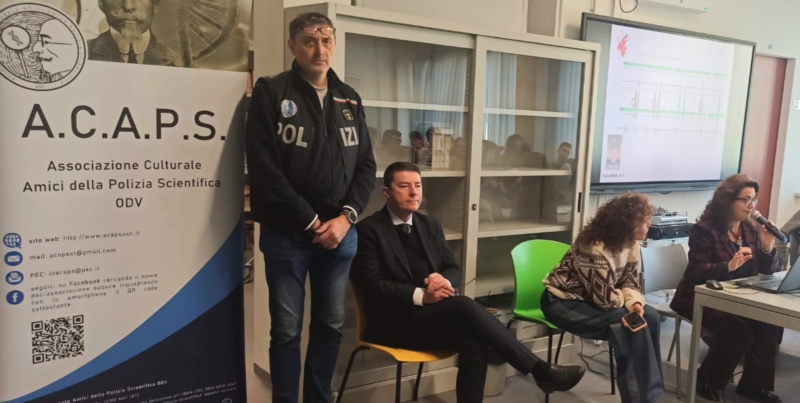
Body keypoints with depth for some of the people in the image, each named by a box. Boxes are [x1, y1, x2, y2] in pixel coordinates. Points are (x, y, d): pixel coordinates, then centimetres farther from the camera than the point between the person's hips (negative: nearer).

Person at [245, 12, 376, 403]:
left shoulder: (349, 99, 11)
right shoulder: (271, 92, -4)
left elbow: (366, 165, 9)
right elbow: (263, 170, -11)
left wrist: (346, 217, -6)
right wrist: (309, 221, -12)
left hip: (339, 232, 4)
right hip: (286, 234, -4)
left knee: (330, 326, 13)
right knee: (286, 329, 5)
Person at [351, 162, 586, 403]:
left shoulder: (430, 225, 15)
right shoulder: (368, 231, -5)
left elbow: (453, 268, 13)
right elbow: (372, 285, -13)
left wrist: (444, 280, -13)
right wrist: (420, 295, -26)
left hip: (434, 315, 6)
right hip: (393, 321, -6)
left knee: (473, 343, -27)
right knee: (464, 306, -29)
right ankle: (540, 370, -21)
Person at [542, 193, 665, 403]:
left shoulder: (630, 243, -4)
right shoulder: (596, 248, -31)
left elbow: (630, 282, -1)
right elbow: (605, 298, -30)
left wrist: (635, 302, -21)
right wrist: (627, 302, -10)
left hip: (592, 299, 8)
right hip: (563, 303, -8)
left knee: (650, 317, -8)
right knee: (626, 325, -24)